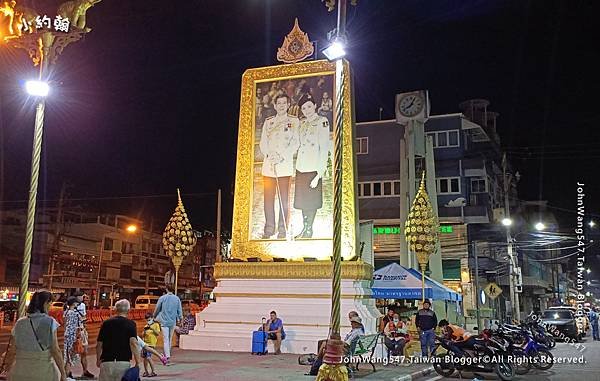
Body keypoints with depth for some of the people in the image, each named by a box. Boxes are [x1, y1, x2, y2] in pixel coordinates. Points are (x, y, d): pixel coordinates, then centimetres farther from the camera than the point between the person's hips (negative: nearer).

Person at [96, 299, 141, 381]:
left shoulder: (106, 323, 8)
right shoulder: (130, 324, -1)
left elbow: (99, 345, 10)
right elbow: (133, 343, -14)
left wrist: (98, 360, 25)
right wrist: (137, 362, -12)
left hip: (106, 362, 2)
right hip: (123, 362, -2)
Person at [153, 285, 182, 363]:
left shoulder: (162, 298, -6)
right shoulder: (177, 298, 0)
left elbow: (157, 309, 5)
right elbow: (180, 310, 3)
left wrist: (154, 316, 21)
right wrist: (180, 318, 15)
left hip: (164, 321, -3)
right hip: (173, 321, 3)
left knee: (165, 339, -2)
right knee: (170, 339, 16)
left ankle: (167, 356, -10)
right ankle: (168, 353, 28)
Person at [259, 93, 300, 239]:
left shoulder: (294, 121, 10)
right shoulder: (268, 122, 19)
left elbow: (295, 143, 1)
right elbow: (262, 142, 12)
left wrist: (282, 156, -11)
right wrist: (269, 154, -7)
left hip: (285, 164, -3)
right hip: (268, 163, 3)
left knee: (284, 197, -6)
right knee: (268, 197, 0)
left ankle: (282, 229, -3)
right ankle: (269, 228, 5)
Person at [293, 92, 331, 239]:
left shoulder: (322, 122, -7)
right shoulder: (302, 123, 13)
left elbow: (324, 148, -13)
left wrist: (319, 174, -19)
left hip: (313, 167, -6)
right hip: (301, 166, 6)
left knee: (311, 200, 2)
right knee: (302, 200, 11)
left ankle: (309, 229, 11)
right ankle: (305, 228, 20)